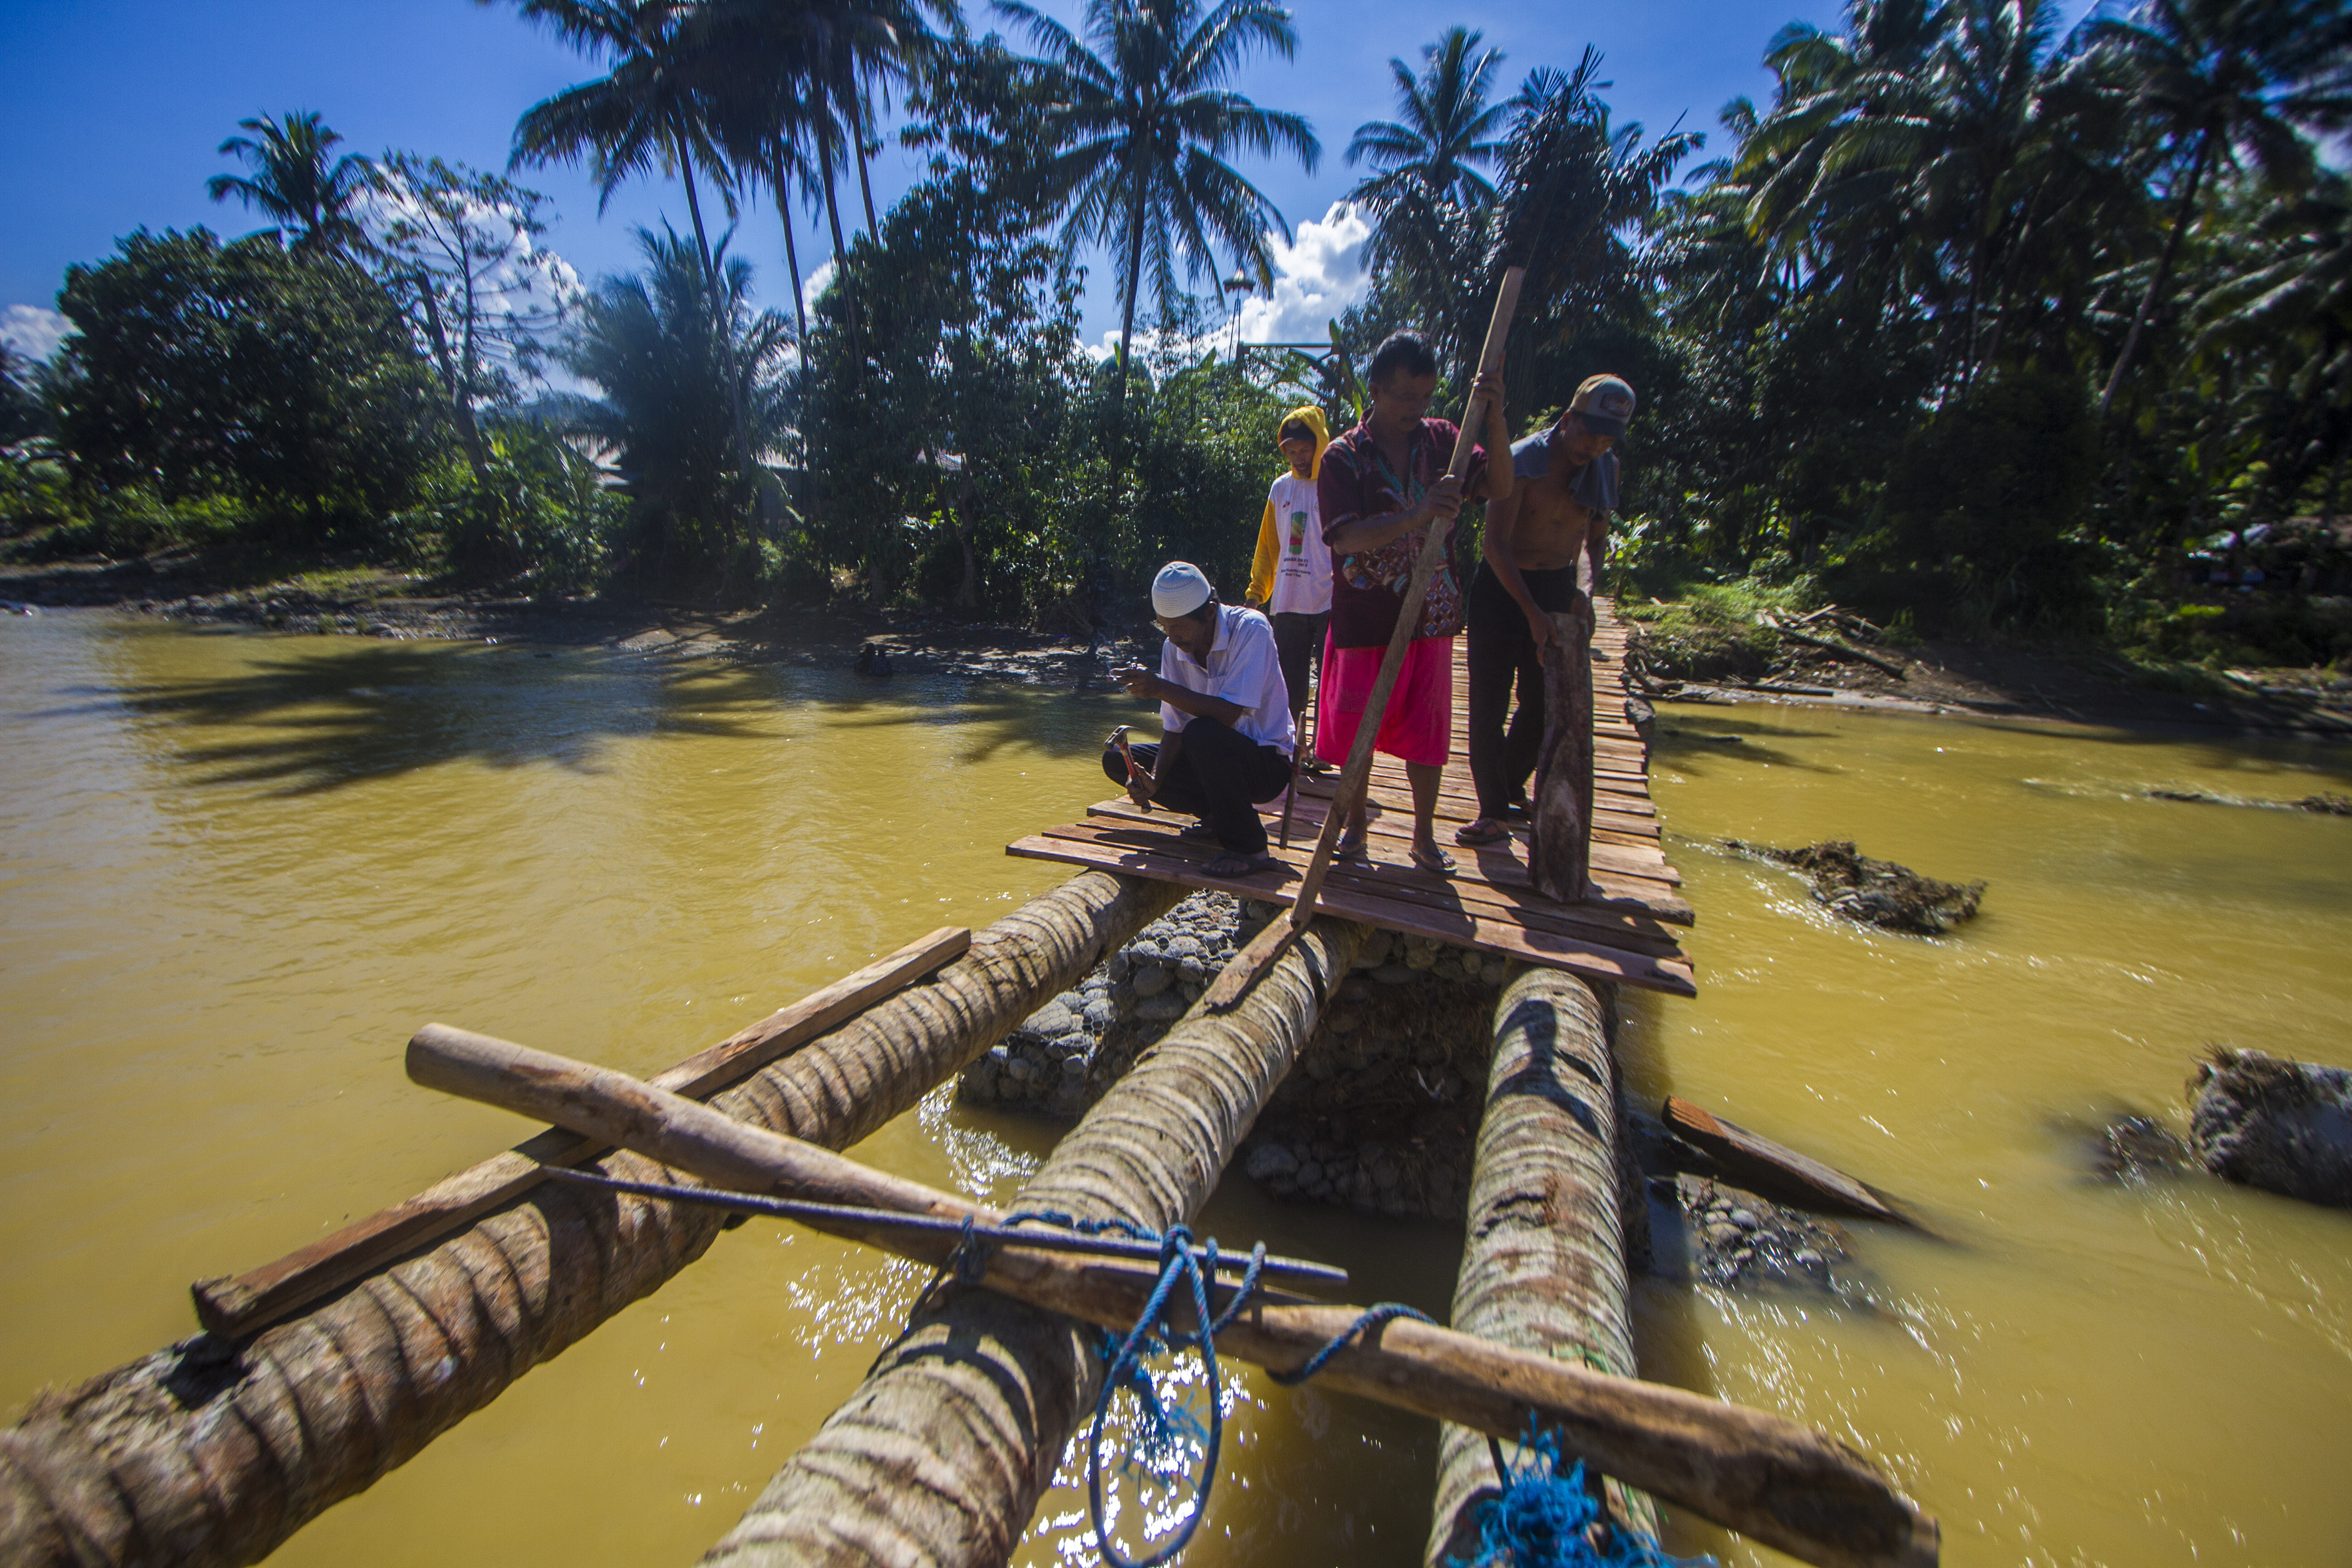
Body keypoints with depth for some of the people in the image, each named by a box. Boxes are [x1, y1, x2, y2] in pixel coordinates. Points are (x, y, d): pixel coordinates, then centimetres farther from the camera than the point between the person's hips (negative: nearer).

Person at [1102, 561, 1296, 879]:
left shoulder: (1250, 629, -20)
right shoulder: (1174, 648, -1)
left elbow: (1230, 713, -30)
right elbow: (1174, 727, -1)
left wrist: (1161, 688, -33)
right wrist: (1154, 779, -17)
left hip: (1268, 761, -7)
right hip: (1215, 757, 7)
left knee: (1203, 733, -38)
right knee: (1116, 759, -3)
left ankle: (1248, 847, -21)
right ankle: (1219, 815, 3)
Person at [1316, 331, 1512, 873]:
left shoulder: (1441, 439, 5)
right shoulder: (1344, 457, -5)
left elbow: (1499, 489, -5)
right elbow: (1345, 536, -19)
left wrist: (1495, 420, -19)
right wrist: (1416, 516, -32)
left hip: (1432, 614, 3)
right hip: (1366, 618, -2)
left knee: (1427, 729, 8)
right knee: (1355, 727, 6)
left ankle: (1425, 835, 22)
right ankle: (1355, 823, 27)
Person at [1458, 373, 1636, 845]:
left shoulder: (1605, 468, 3)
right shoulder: (1522, 461, -15)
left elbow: (1597, 540, 14)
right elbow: (1496, 545, -19)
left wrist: (1588, 591, -5)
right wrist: (1533, 613, -23)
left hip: (1558, 585, 5)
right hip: (1502, 585, -5)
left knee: (1544, 703, 9)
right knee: (1489, 704, -5)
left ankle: (1511, 786, 32)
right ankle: (1494, 811, 4)